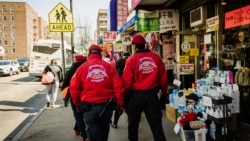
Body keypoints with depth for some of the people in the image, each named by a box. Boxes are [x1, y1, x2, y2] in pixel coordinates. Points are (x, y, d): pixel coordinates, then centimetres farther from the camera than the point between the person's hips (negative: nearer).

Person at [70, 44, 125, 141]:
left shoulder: (82, 67, 0)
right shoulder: (109, 66, 1)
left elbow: (74, 89, 2)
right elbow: (118, 87, -4)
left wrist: (78, 104, 17)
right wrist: (120, 104, 6)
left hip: (89, 106, -2)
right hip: (107, 105, 2)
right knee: (104, 131, 25)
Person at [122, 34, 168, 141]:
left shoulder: (131, 59, -8)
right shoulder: (156, 57, 0)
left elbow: (127, 80, -10)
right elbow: (163, 77, 4)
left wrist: (124, 94, 6)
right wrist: (164, 92, 18)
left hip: (136, 95, -2)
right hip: (152, 94, 2)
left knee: (133, 122, 18)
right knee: (156, 123, 5)